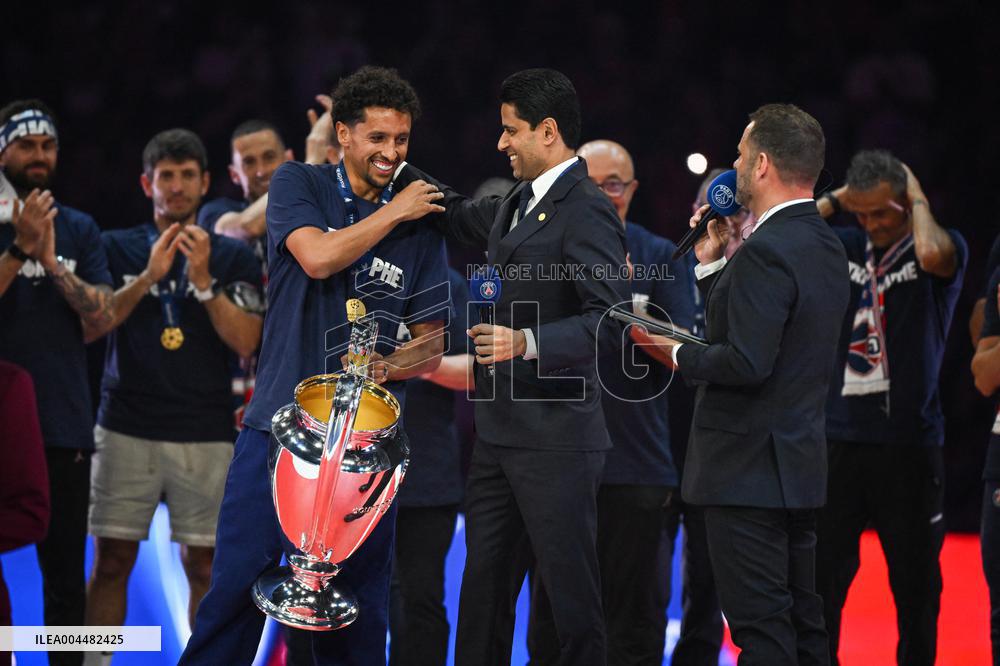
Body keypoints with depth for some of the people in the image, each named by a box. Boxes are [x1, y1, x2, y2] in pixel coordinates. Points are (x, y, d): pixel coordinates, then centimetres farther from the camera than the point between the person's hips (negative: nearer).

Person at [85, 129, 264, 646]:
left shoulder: (232, 257, 8)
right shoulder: (117, 248, 9)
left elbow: (245, 341, -2)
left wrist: (202, 280, -12)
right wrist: (149, 276, -13)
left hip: (205, 433, 0)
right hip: (127, 426, 0)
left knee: (203, 565, 1)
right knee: (111, 561, -2)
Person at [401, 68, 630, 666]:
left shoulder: (586, 210, -14)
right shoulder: (517, 206, 14)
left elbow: (611, 317, -22)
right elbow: (459, 214, 33)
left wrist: (528, 343, -30)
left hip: (556, 437, -9)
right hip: (500, 432, 9)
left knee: (571, 588, -3)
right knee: (483, 582, 13)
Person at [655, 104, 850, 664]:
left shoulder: (766, 252, -19)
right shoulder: (826, 247, 12)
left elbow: (746, 362, -25)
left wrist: (681, 353, -9)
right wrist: (713, 261, 13)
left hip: (750, 471, -10)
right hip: (800, 466, 10)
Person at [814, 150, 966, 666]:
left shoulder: (945, 247, -2)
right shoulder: (846, 246, 9)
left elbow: (932, 254, -26)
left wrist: (917, 198, -9)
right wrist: (832, 200, 1)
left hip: (909, 442, -3)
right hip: (840, 435, 3)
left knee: (915, 584, 5)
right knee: (819, 577, 4)